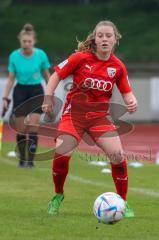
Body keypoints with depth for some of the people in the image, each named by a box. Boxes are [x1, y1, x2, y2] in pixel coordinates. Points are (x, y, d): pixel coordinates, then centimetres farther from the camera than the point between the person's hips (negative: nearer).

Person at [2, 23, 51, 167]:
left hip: (36, 91, -1)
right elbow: (11, 79, 1)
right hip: (20, 92, 1)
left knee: (33, 127, -12)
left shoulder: (41, 55, -9)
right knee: (20, 129, 1)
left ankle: (31, 159, -7)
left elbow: (46, 75, 4)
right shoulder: (14, 56, -7)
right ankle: (22, 159, 15)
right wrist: (5, 98, -3)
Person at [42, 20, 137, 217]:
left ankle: (123, 203, 5)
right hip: (74, 112, -2)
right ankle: (58, 196, 13)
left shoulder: (118, 67, -2)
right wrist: (48, 99, -8)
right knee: (61, 154, -16)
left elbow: (126, 92, 8)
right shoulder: (80, 58, -10)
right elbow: (56, 75, -1)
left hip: (100, 116, 2)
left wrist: (131, 102, -13)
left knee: (118, 156, -14)